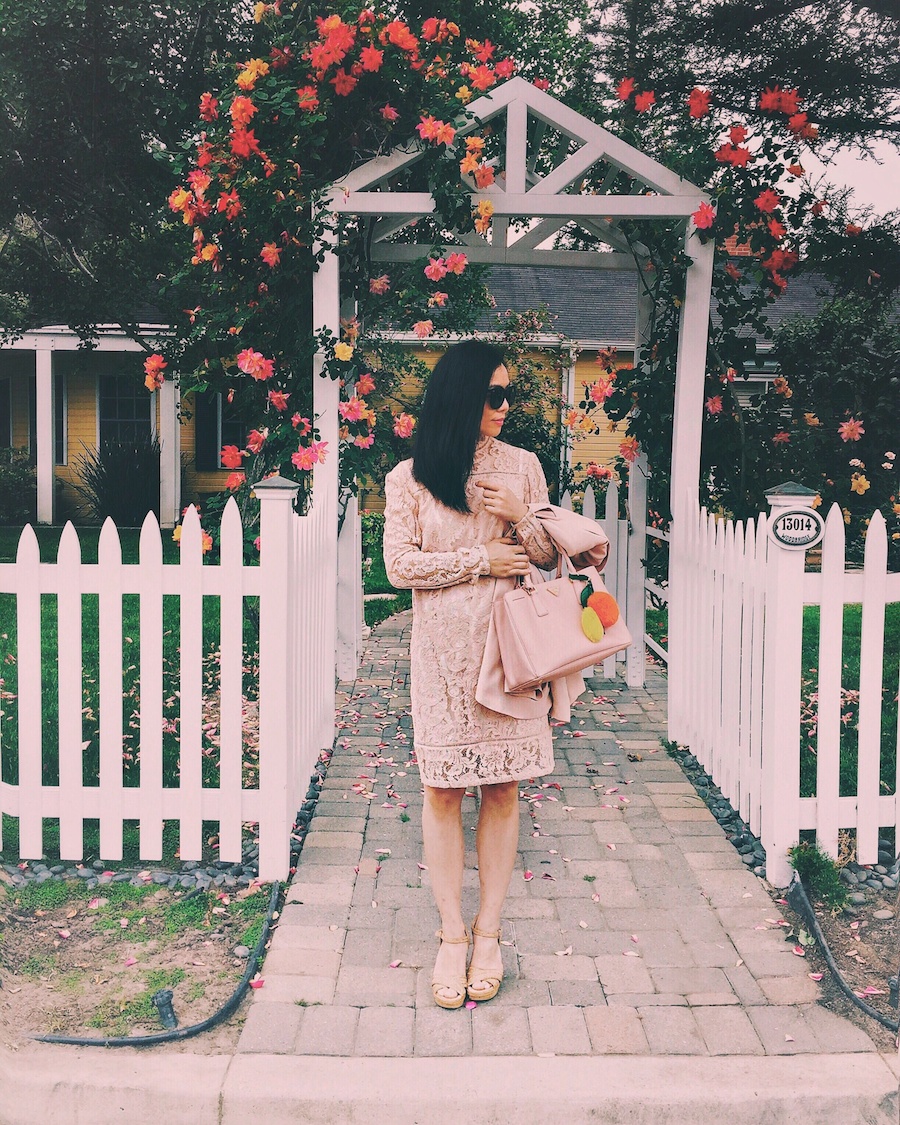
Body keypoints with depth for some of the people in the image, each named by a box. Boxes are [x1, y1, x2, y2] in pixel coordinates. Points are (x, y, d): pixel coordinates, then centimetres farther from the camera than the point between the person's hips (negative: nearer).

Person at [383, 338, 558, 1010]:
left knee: (503, 789, 4)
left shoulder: (522, 466, 6)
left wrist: (520, 514, -10)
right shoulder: (410, 477, 1)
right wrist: (481, 560, -9)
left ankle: (489, 932, 17)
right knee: (443, 789, 2)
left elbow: (550, 557, 9)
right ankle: (452, 934, 15)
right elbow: (400, 565, -5)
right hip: (443, 650, -1)